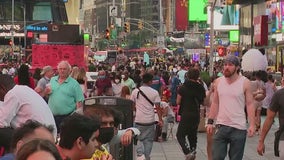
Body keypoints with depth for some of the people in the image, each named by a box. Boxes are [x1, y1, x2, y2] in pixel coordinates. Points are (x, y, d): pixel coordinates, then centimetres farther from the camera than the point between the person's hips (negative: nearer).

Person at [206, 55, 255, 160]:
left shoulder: (245, 83, -4)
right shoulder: (218, 81, 6)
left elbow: (250, 104, -4)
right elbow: (215, 103, 11)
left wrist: (252, 125, -11)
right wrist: (210, 122, 7)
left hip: (238, 128, -3)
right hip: (221, 126, 3)